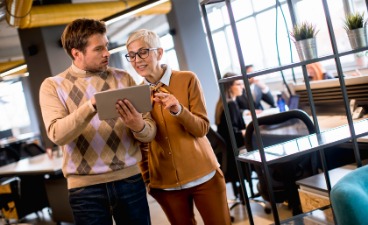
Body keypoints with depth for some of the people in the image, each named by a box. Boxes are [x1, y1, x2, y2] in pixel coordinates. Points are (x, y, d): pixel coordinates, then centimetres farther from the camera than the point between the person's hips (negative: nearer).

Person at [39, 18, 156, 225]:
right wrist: (92, 105, -28)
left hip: (130, 179, 2)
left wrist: (140, 126, -21)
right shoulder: (52, 86, 1)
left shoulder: (123, 78, 4)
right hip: (85, 186, -1)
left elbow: (151, 131, 2)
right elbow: (57, 134, -15)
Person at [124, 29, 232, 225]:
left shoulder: (187, 79, -5)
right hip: (165, 183, 2)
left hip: (203, 176, -2)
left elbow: (202, 128, -9)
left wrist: (178, 110, -25)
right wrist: (146, 179, 6)